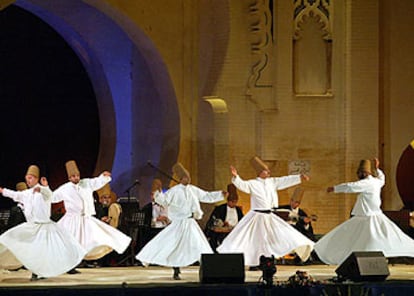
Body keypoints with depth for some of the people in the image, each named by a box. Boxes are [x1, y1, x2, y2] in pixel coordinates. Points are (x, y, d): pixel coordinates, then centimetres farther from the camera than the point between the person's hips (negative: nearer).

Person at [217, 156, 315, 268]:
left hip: (269, 216, 6)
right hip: (256, 216, -6)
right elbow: (241, 184, -23)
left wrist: (300, 177, 2)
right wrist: (235, 176, -42)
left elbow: (286, 180, 8)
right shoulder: (252, 184, -9)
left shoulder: (272, 182, 7)